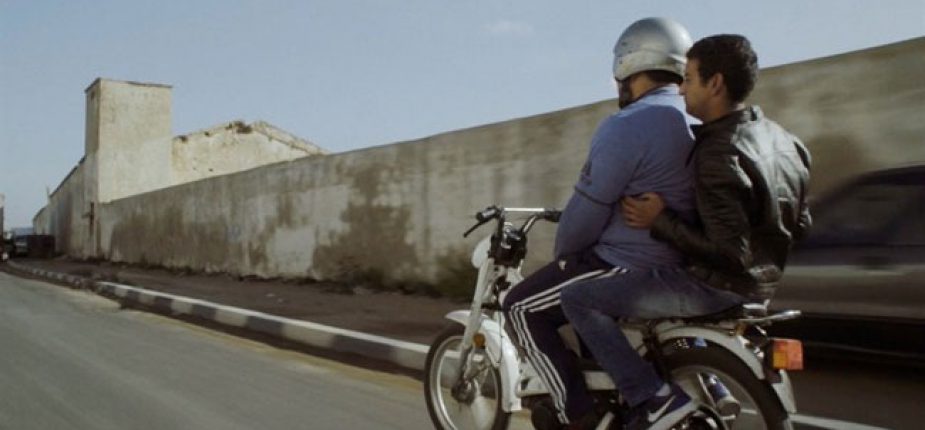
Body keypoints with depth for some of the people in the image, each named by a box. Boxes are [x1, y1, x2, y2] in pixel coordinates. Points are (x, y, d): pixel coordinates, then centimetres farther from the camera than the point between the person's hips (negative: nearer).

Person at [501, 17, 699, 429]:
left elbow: (588, 208, -18)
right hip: (678, 267, 10)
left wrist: (562, 252, 2)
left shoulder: (625, 126, -20)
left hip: (626, 265, -9)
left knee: (522, 308, 1)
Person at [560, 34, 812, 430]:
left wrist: (661, 221, -19)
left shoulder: (718, 156, -22)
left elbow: (729, 252, -26)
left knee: (577, 299, -9)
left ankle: (653, 397, -12)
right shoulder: (784, 141, 6)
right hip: (761, 281, 10)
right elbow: (799, 224, 13)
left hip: (716, 285, -9)